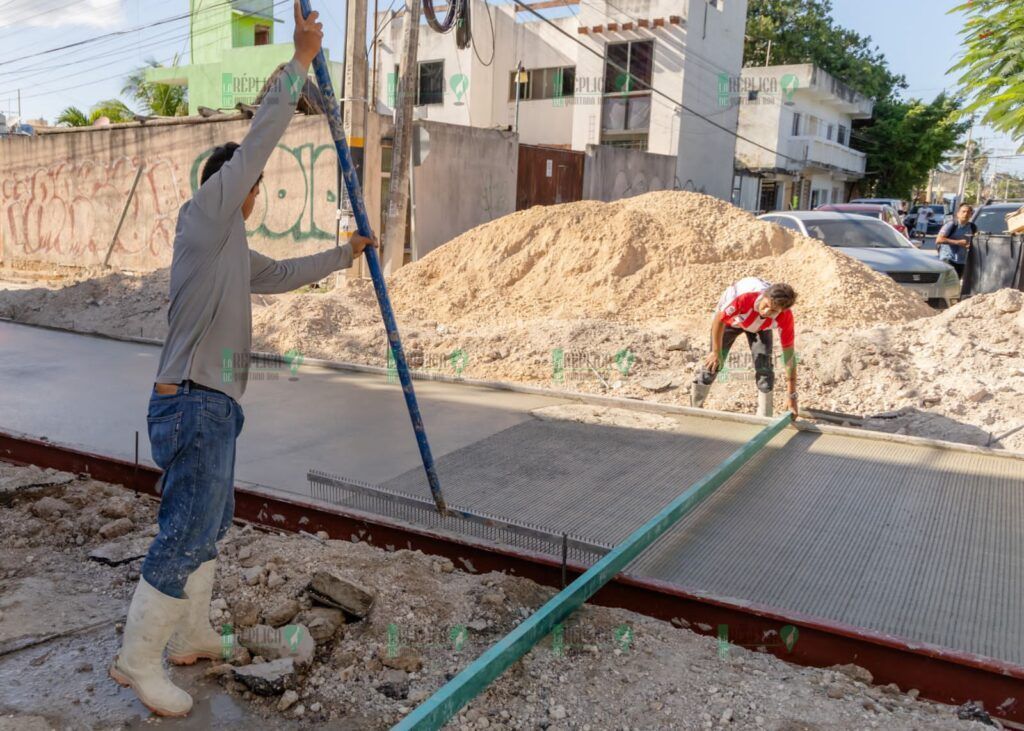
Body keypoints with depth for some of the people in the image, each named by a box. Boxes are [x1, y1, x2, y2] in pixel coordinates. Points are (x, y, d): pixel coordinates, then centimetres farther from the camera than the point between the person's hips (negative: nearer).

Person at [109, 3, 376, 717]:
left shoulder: (231, 249, 20)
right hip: (195, 407, -10)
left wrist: (344, 253, 42)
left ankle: (193, 637, 28)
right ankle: (138, 658, 6)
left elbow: (281, 274, 34)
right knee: (185, 537, -5)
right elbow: (257, 142, -12)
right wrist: (301, 61, -8)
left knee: (210, 526, 17)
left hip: (211, 407, 10)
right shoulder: (204, 215, -6)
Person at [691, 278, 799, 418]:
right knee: (713, 363, -1)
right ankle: (694, 407, 20)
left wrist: (791, 396, -26)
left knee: (764, 367, -13)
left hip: (759, 326, 1)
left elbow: (789, 355, -29)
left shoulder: (785, 317, -38)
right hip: (730, 319, -1)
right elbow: (718, 320, -27)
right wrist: (716, 352, -16)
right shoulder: (744, 298, -46)